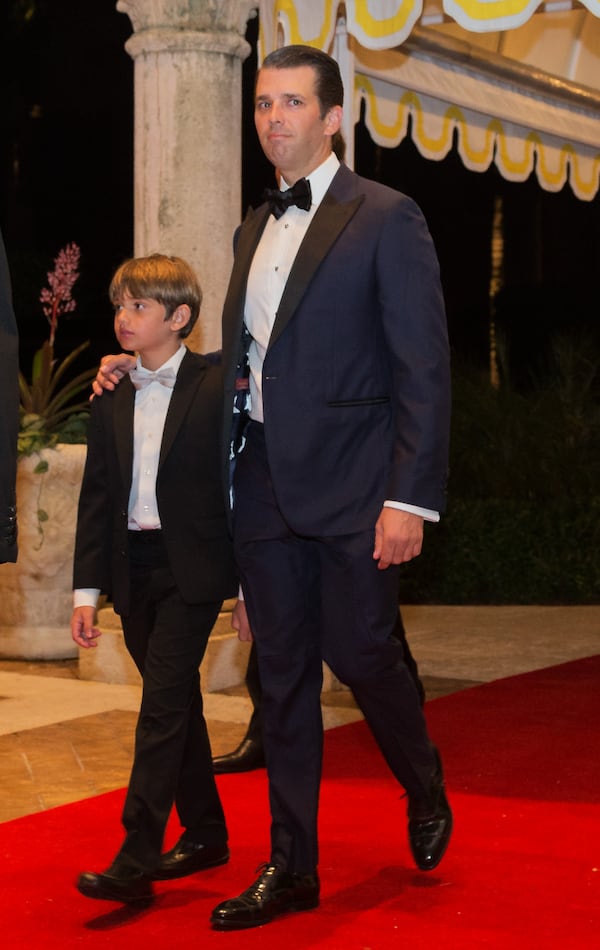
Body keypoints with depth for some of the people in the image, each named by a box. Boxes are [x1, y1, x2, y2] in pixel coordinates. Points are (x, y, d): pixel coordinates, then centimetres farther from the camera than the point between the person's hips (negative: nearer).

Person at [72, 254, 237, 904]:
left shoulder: (216, 389, -6)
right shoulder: (111, 399, 10)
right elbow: (96, 498, 11)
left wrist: (251, 584, -6)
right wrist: (86, 590, 6)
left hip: (192, 568, -6)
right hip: (133, 569, 6)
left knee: (163, 704, -11)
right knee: (175, 704, 14)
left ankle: (136, 860, -11)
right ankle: (205, 833, 26)